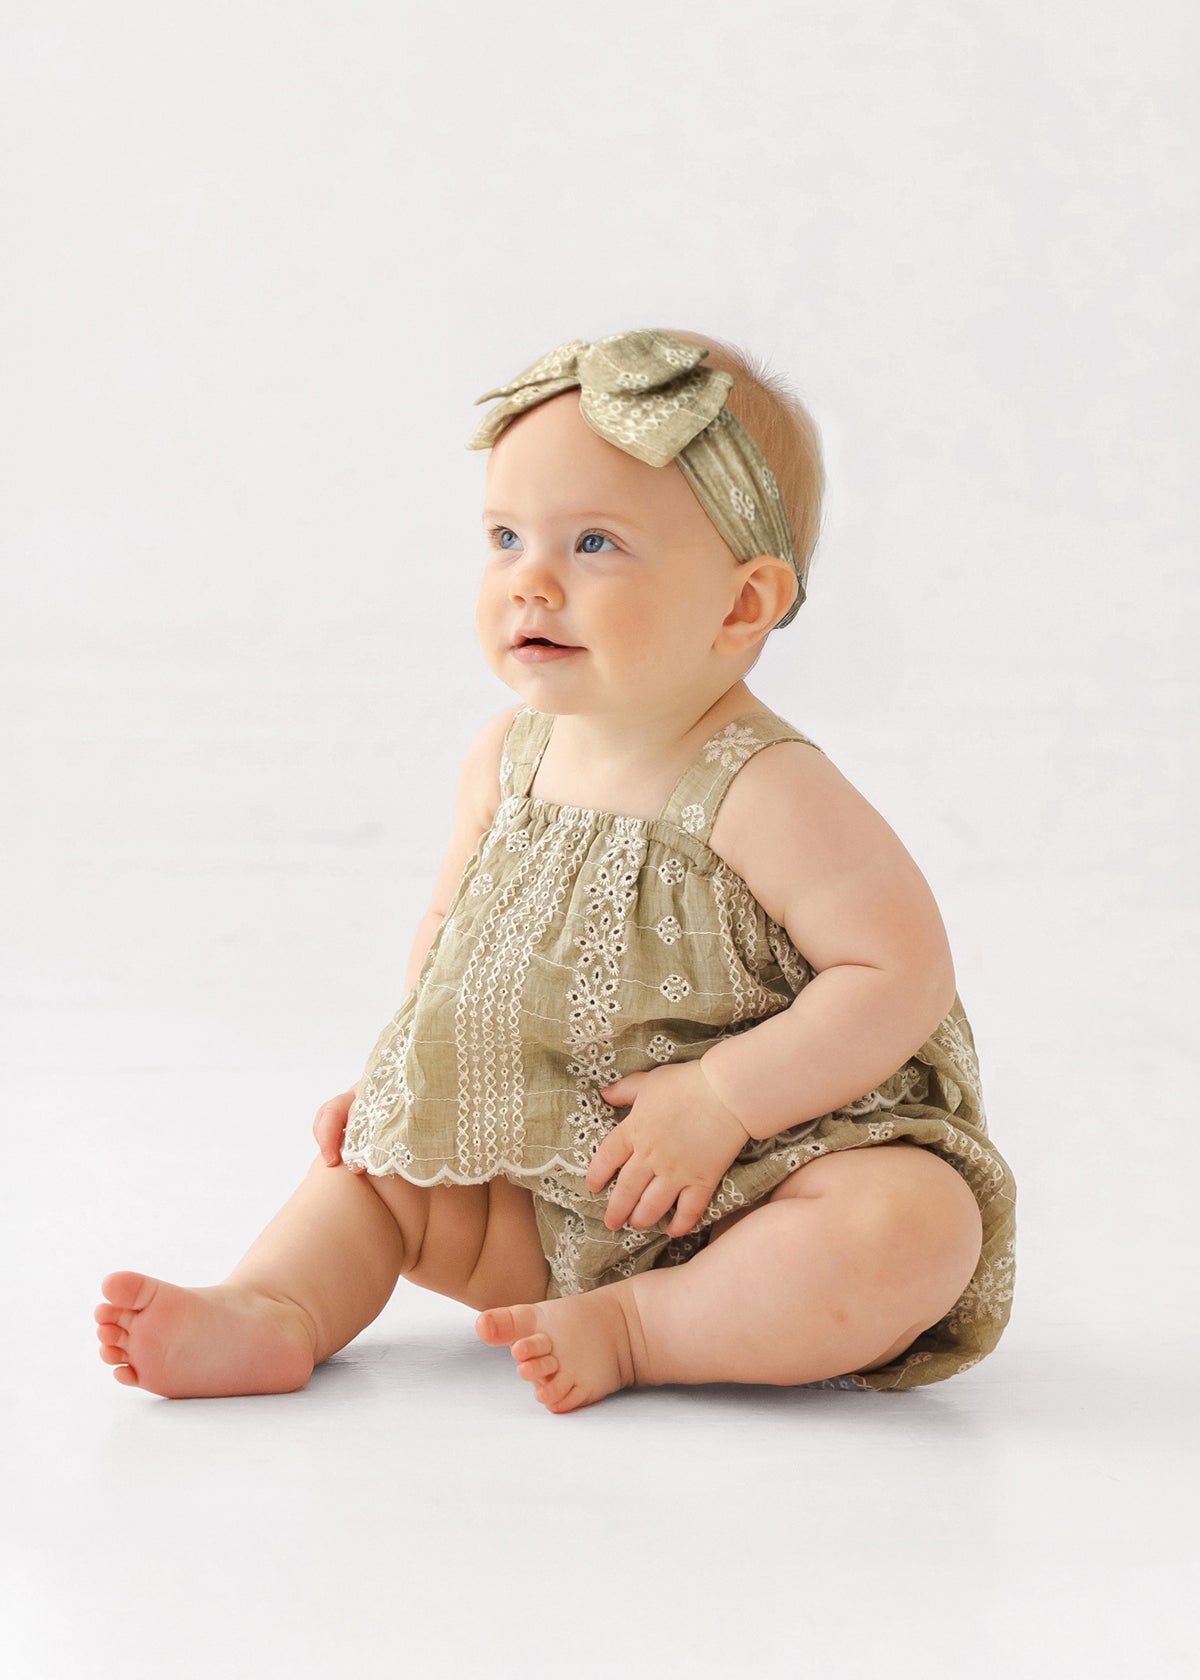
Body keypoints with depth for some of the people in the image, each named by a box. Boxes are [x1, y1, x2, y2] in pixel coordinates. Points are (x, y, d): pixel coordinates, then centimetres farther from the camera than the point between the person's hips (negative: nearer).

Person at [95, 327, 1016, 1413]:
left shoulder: (763, 792, -21)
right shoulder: (505, 765, 0)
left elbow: (901, 976, -25)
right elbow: (452, 933, 18)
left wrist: (719, 1099, -28)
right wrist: (410, 1080, 5)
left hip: (753, 1181, -6)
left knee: (917, 1227, -33)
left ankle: (637, 1328, -23)